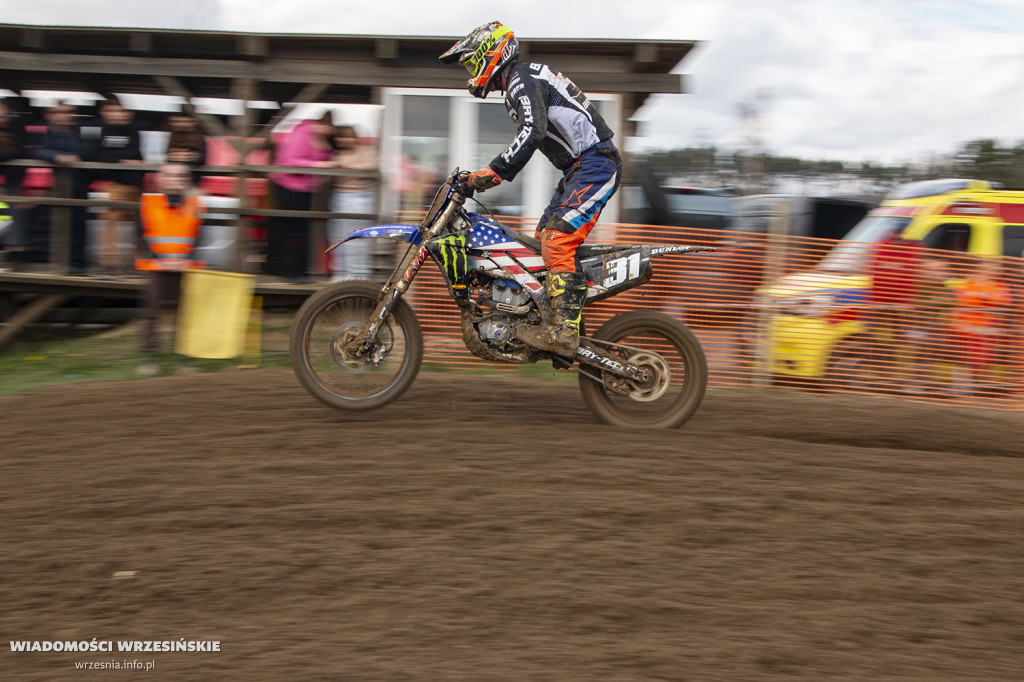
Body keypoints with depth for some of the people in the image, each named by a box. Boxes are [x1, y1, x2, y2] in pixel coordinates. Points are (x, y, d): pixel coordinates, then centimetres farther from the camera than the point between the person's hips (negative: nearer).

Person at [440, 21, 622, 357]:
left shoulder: (522, 79, -11)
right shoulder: (519, 86, 22)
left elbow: (533, 131, -28)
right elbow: (527, 138, 32)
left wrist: (493, 170, -30)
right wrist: (491, 175, 27)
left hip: (595, 163, -11)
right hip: (580, 168, 11)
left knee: (557, 239, -20)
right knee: (545, 238, 11)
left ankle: (563, 332, -25)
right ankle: (565, 321, 12)